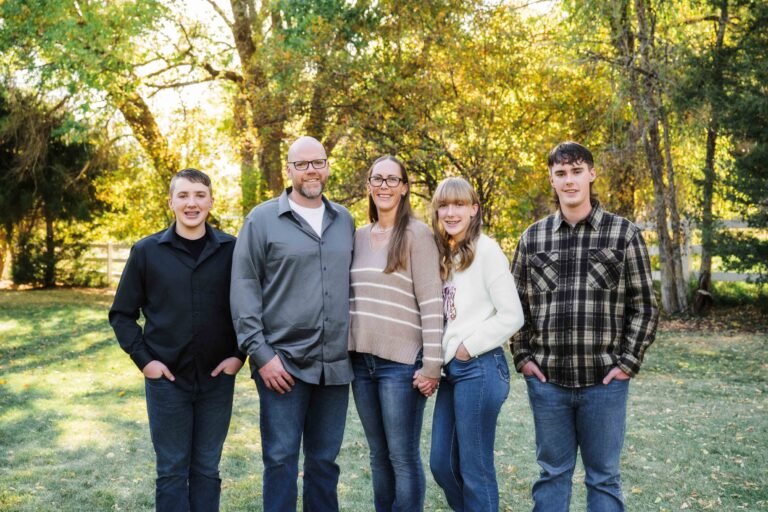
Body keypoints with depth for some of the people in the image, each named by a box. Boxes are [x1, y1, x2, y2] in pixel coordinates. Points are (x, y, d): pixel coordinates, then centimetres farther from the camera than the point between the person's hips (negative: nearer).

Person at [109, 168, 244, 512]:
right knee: (172, 470, 8)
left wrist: (239, 354, -3)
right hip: (166, 379, 0)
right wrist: (143, 359, -5)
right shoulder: (147, 251, -2)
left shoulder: (231, 250, -1)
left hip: (217, 378, 1)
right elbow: (122, 313, 4)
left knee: (207, 468, 12)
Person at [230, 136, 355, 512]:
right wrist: (260, 353, -11)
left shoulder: (345, 221, 11)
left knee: (324, 460, 13)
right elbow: (243, 289, -6)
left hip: (335, 364, 4)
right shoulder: (262, 219, -2)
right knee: (281, 460, 2)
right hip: (283, 362, -3)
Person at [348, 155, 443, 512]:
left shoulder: (417, 234, -6)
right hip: (361, 360, 6)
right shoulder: (359, 236, 12)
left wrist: (432, 364, -14)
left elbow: (431, 302, -10)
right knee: (378, 455, 14)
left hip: (401, 361, -6)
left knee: (403, 457, 1)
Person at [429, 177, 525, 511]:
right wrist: (440, 357, 3)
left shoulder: (486, 250, -9)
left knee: (475, 469, 1)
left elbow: (511, 316, -14)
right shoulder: (443, 254, 13)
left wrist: (468, 348, -10)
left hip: (479, 368, -8)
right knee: (441, 463, 12)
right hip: (451, 369, 8)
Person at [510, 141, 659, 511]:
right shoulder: (532, 238, 6)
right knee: (552, 474, 13)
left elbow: (644, 307, 1)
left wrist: (628, 363, -6)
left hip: (604, 381, -2)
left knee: (604, 477, 9)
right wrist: (522, 357, 3)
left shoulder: (624, 234, 0)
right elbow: (516, 304, 12)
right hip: (546, 380, 2)